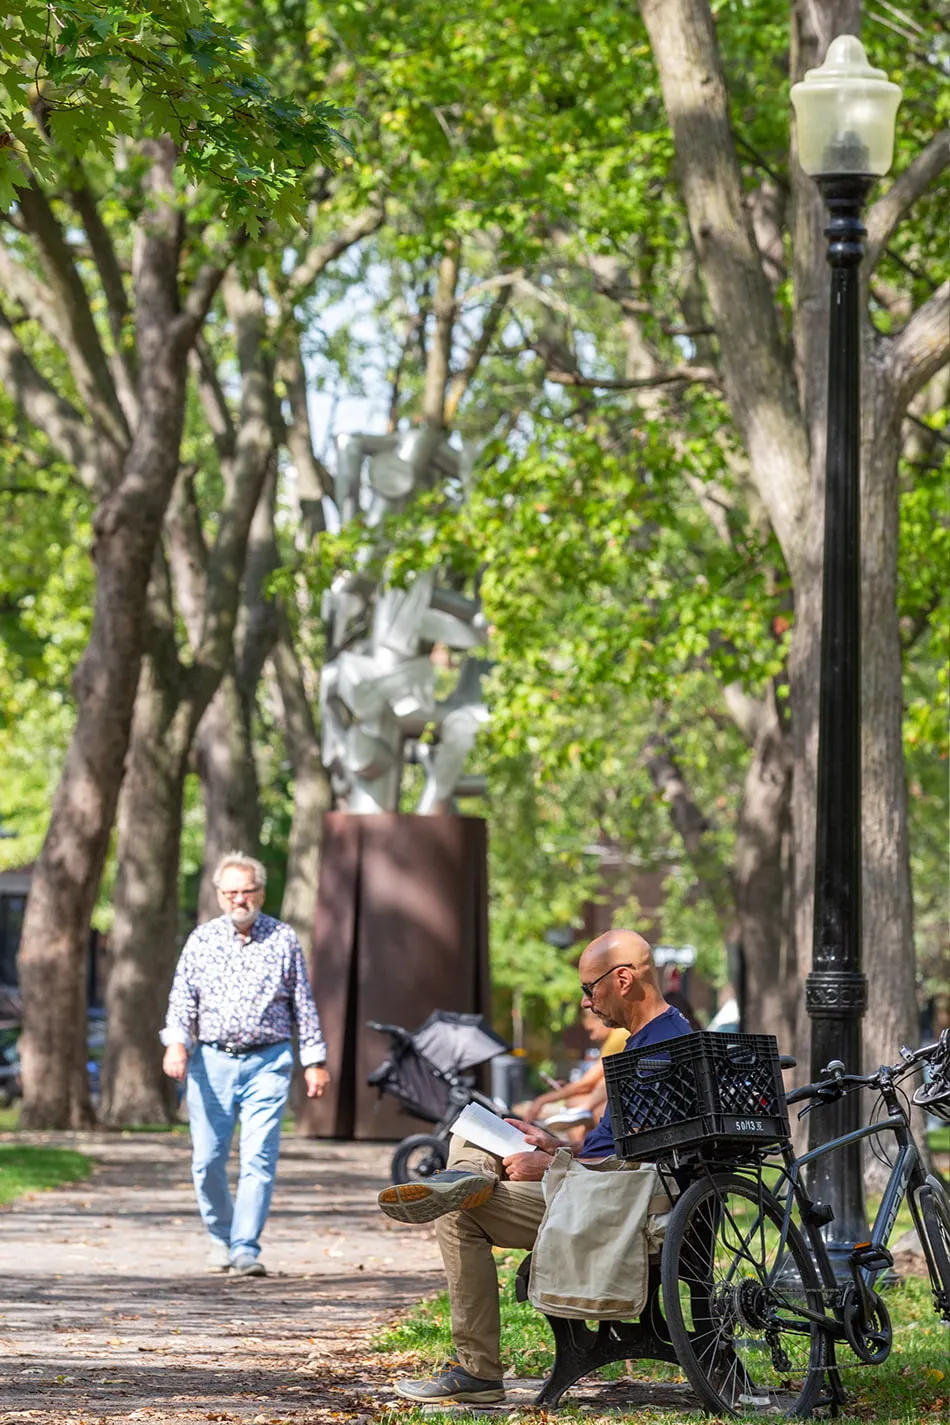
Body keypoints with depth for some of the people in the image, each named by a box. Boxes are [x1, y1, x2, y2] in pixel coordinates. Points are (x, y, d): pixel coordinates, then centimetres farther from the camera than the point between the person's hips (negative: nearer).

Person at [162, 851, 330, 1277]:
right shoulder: (201, 940, 8)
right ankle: (219, 1236, 23)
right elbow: (182, 998, 5)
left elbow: (304, 1005, 11)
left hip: (268, 1062, -1)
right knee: (207, 1159, 1)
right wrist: (175, 1043, -13)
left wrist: (315, 1061, 8)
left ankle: (246, 1249, -10)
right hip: (211, 1061, 1)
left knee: (259, 1158, -10)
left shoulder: (283, 939, 7)